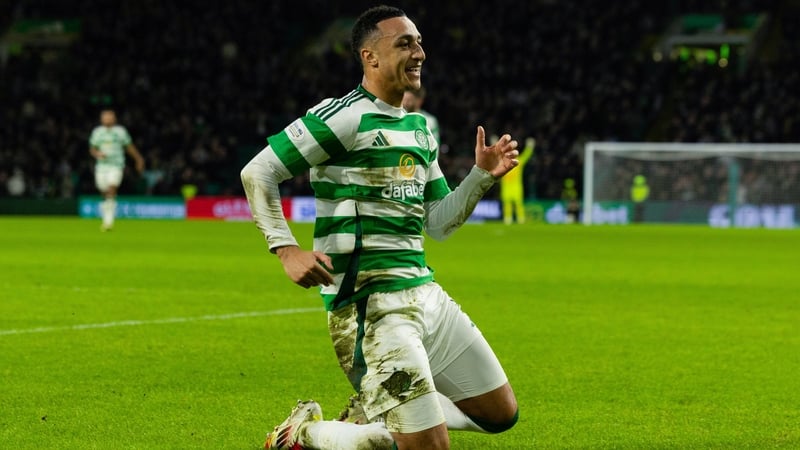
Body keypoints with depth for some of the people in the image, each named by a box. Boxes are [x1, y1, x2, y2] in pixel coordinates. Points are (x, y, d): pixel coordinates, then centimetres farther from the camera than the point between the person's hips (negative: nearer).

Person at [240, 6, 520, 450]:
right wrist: (287, 251, -20)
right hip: (370, 302, -9)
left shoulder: (418, 129, 17)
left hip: (424, 292, 9)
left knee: (500, 413, 13)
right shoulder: (345, 115, -10)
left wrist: (482, 176, 5)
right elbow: (257, 172, -11)